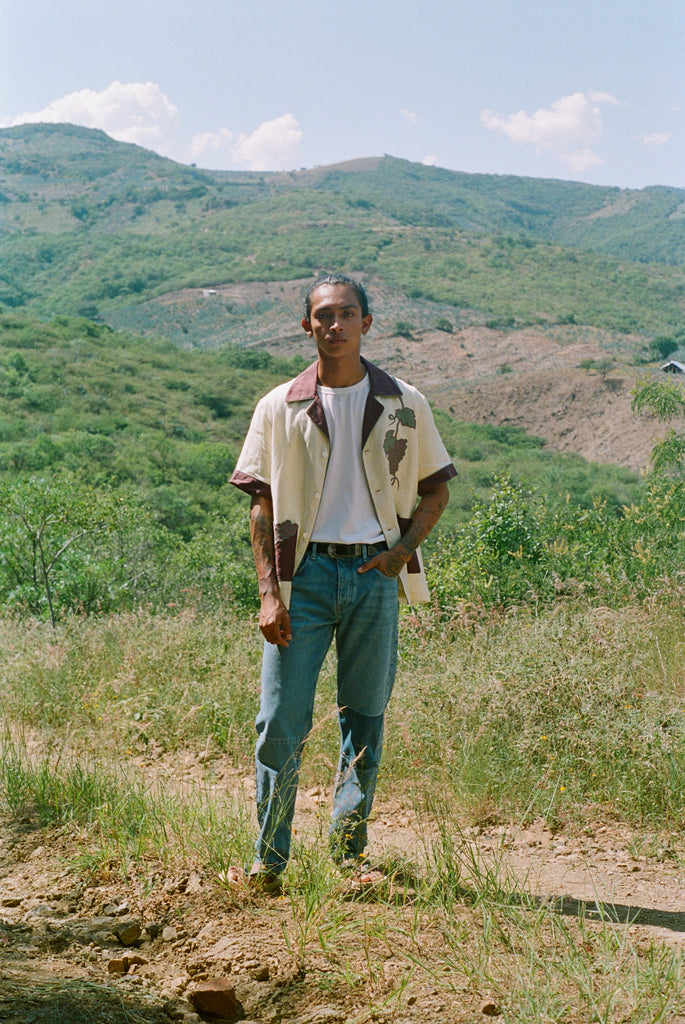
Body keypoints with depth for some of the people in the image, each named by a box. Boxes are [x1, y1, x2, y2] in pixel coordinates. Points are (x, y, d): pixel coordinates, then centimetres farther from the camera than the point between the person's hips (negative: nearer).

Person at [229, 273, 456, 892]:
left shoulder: (404, 405, 6)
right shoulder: (279, 407, 4)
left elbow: (436, 489, 13)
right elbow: (261, 506, 3)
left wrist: (404, 548, -4)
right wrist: (269, 592, -6)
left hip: (374, 573, 1)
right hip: (305, 570, -1)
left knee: (366, 719, 7)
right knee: (281, 721, -3)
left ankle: (349, 854, 19)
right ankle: (269, 860, 9)